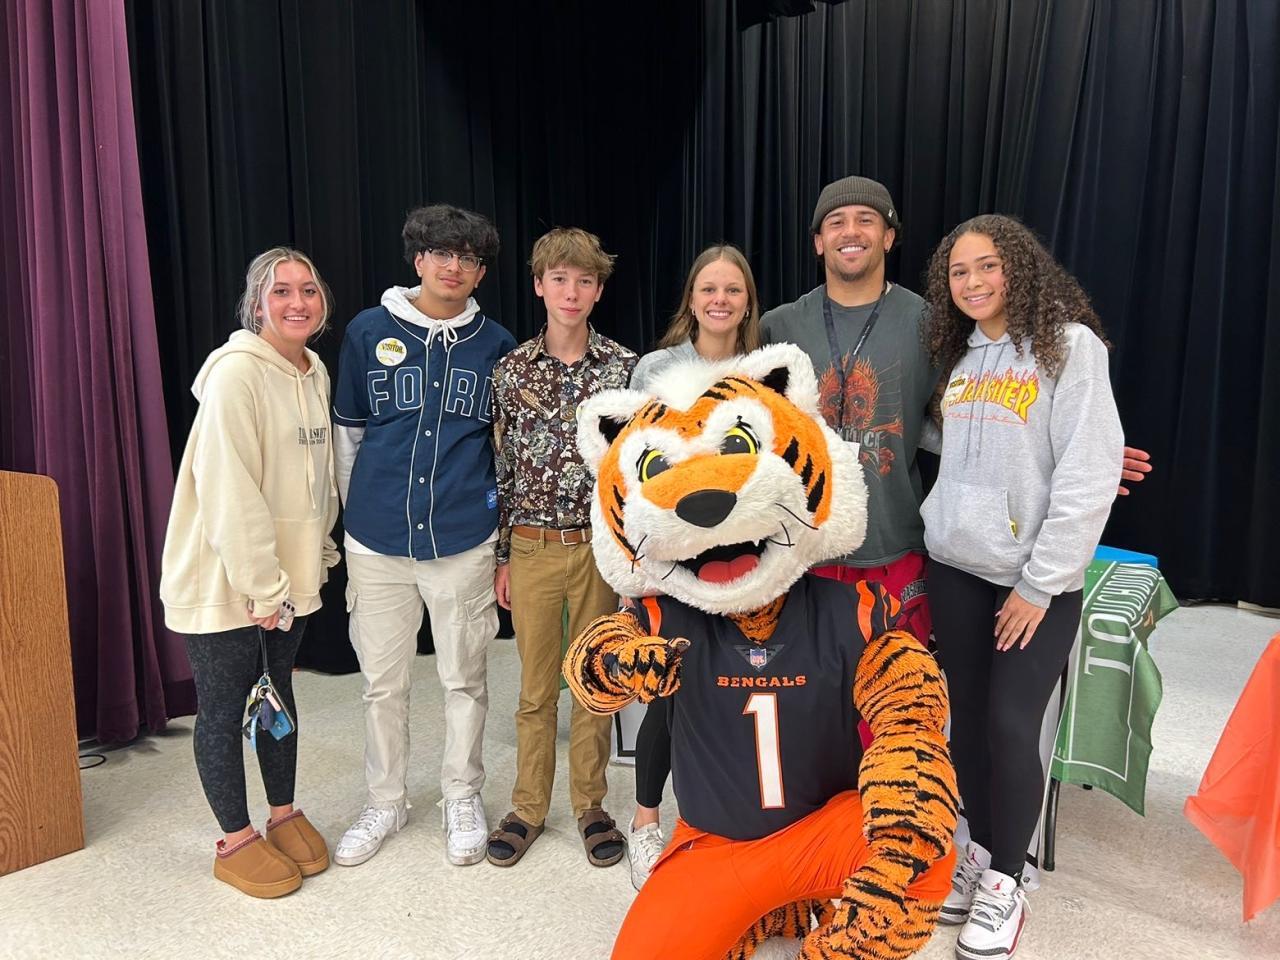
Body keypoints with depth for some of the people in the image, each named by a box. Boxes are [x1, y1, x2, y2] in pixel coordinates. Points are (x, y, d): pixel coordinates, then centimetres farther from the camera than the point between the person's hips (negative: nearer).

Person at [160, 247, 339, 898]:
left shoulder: (315, 375, 7)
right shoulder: (235, 375, -18)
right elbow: (229, 495, -22)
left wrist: (319, 553, 11)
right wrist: (261, 587, -19)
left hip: (289, 575, 7)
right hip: (222, 581, -7)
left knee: (278, 693, 19)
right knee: (224, 708, 8)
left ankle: (284, 815, 36)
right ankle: (236, 840, 25)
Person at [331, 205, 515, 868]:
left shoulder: (495, 344, 3)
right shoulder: (369, 332, 2)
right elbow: (347, 430, 10)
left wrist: (501, 517, 9)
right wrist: (355, 512, 11)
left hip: (463, 540, 0)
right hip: (378, 542, 1)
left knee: (465, 677, 11)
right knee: (383, 681, 12)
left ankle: (462, 798, 32)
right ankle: (385, 801, 33)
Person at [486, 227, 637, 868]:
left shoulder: (623, 367, -2)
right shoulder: (511, 370, 1)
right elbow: (502, 468, 4)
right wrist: (502, 556, 3)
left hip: (601, 546, 0)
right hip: (532, 548, 1)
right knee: (535, 685, 12)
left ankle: (590, 804, 29)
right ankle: (528, 807, 28)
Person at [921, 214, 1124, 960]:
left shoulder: (1070, 346, -8)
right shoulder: (960, 356, 11)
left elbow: (1089, 476, -14)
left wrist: (1039, 584, -16)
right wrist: (940, 539, 2)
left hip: (1036, 578, -5)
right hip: (955, 569, 5)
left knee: (1012, 727, -3)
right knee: (968, 718, 10)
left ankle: (1005, 882, 17)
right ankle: (981, 852, 29)